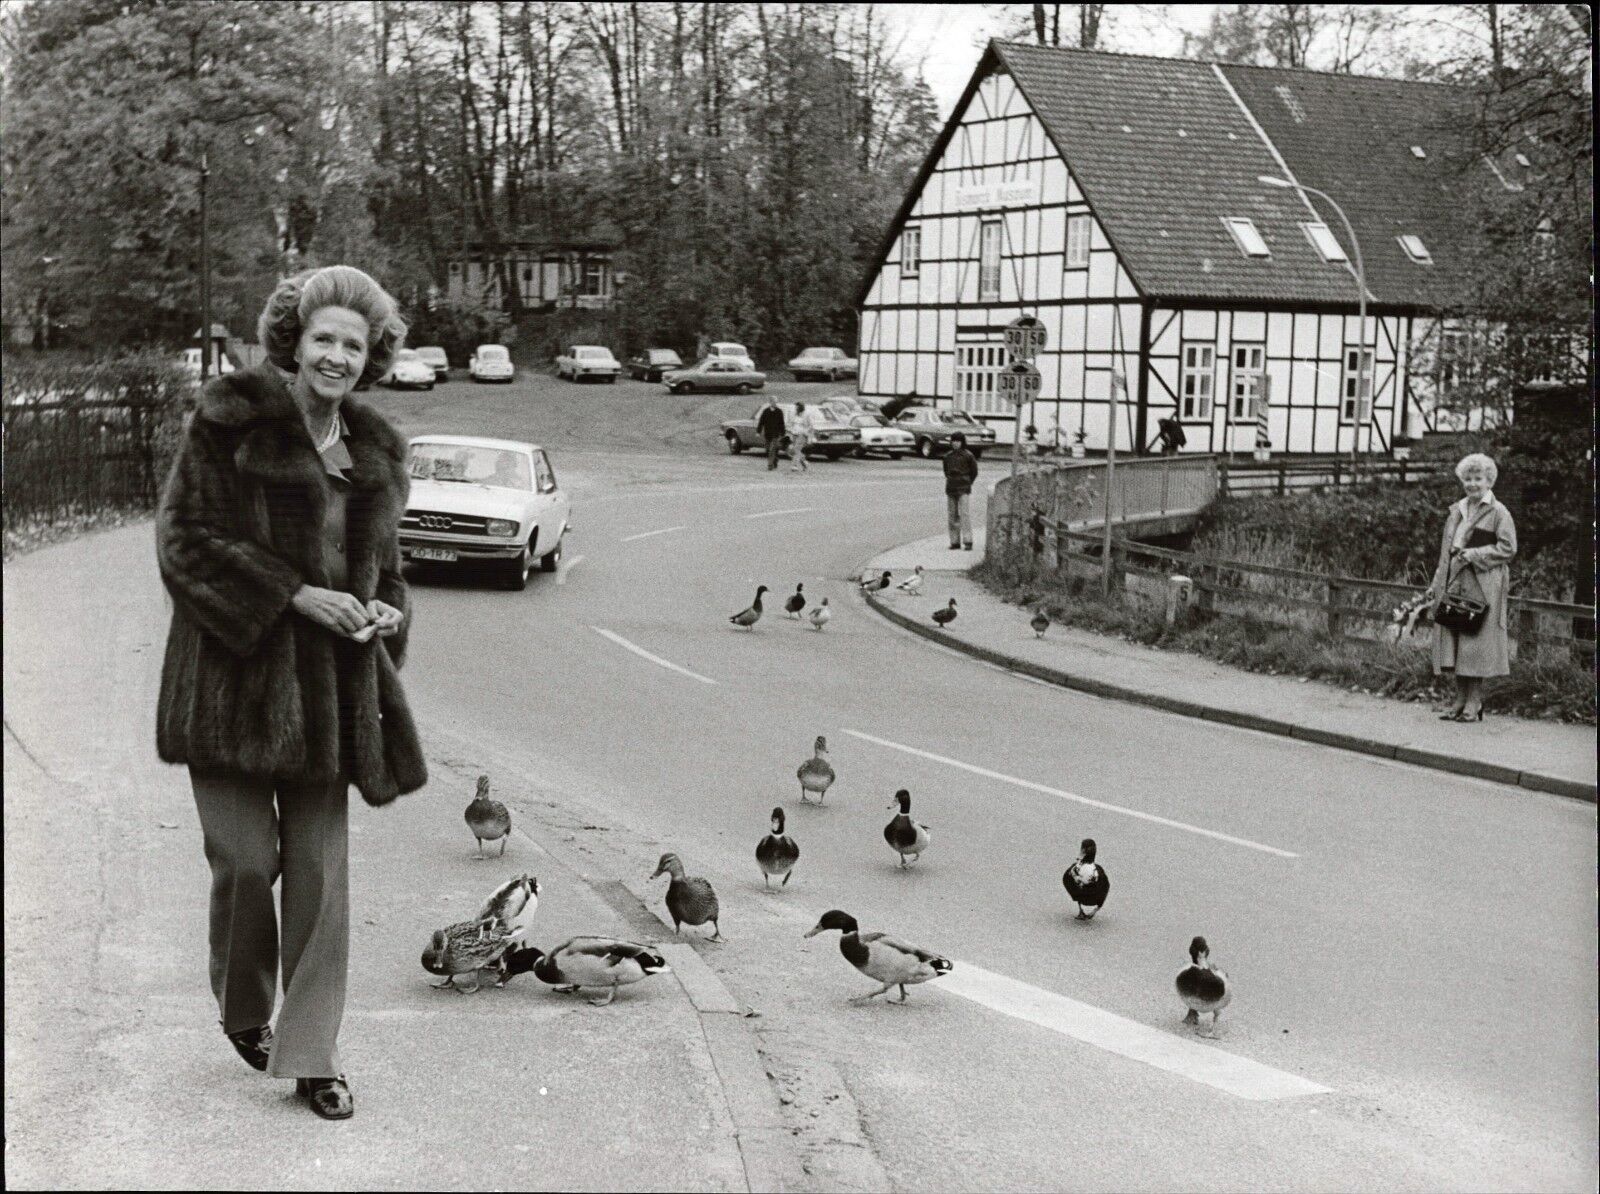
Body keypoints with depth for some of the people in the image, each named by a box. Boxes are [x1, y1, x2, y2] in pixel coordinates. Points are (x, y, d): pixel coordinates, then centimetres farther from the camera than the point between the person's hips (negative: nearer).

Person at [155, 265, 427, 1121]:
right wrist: (296, 595, -17)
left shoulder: (373, 450, 14)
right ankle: (243, 1010, 25)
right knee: (248, 856, -4)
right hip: (233, 676, -4)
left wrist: (387, 614, 1)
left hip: (327, 688, 5)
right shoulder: (231, 421, -4)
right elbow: (184, 537, -10)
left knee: (321, 867, 3)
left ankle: (311, 1056, 11)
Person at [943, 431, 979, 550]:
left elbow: (974, 472, 4)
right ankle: (955, 542, 10)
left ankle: (968, 541, -9)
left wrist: (966, 483, 5)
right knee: (953, 516, 5)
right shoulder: (948, 456, 9)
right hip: (951, 490, 5)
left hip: (964, 491, -5)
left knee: (965, 514, -10)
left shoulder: (968, 456, -4)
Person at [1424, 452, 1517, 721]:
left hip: (1482, 588, -6)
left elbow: (1508, 549, -9)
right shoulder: (1456, 511, 17)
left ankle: (1474, 703, -2)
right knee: (1454, 645, 5)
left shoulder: (1498, 513, -2)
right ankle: (1460, 701, 11)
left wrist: (1474, 554, -15)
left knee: (1476, 644, -6)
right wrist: (1436, 584, 15)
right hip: (1454, 584, 6)